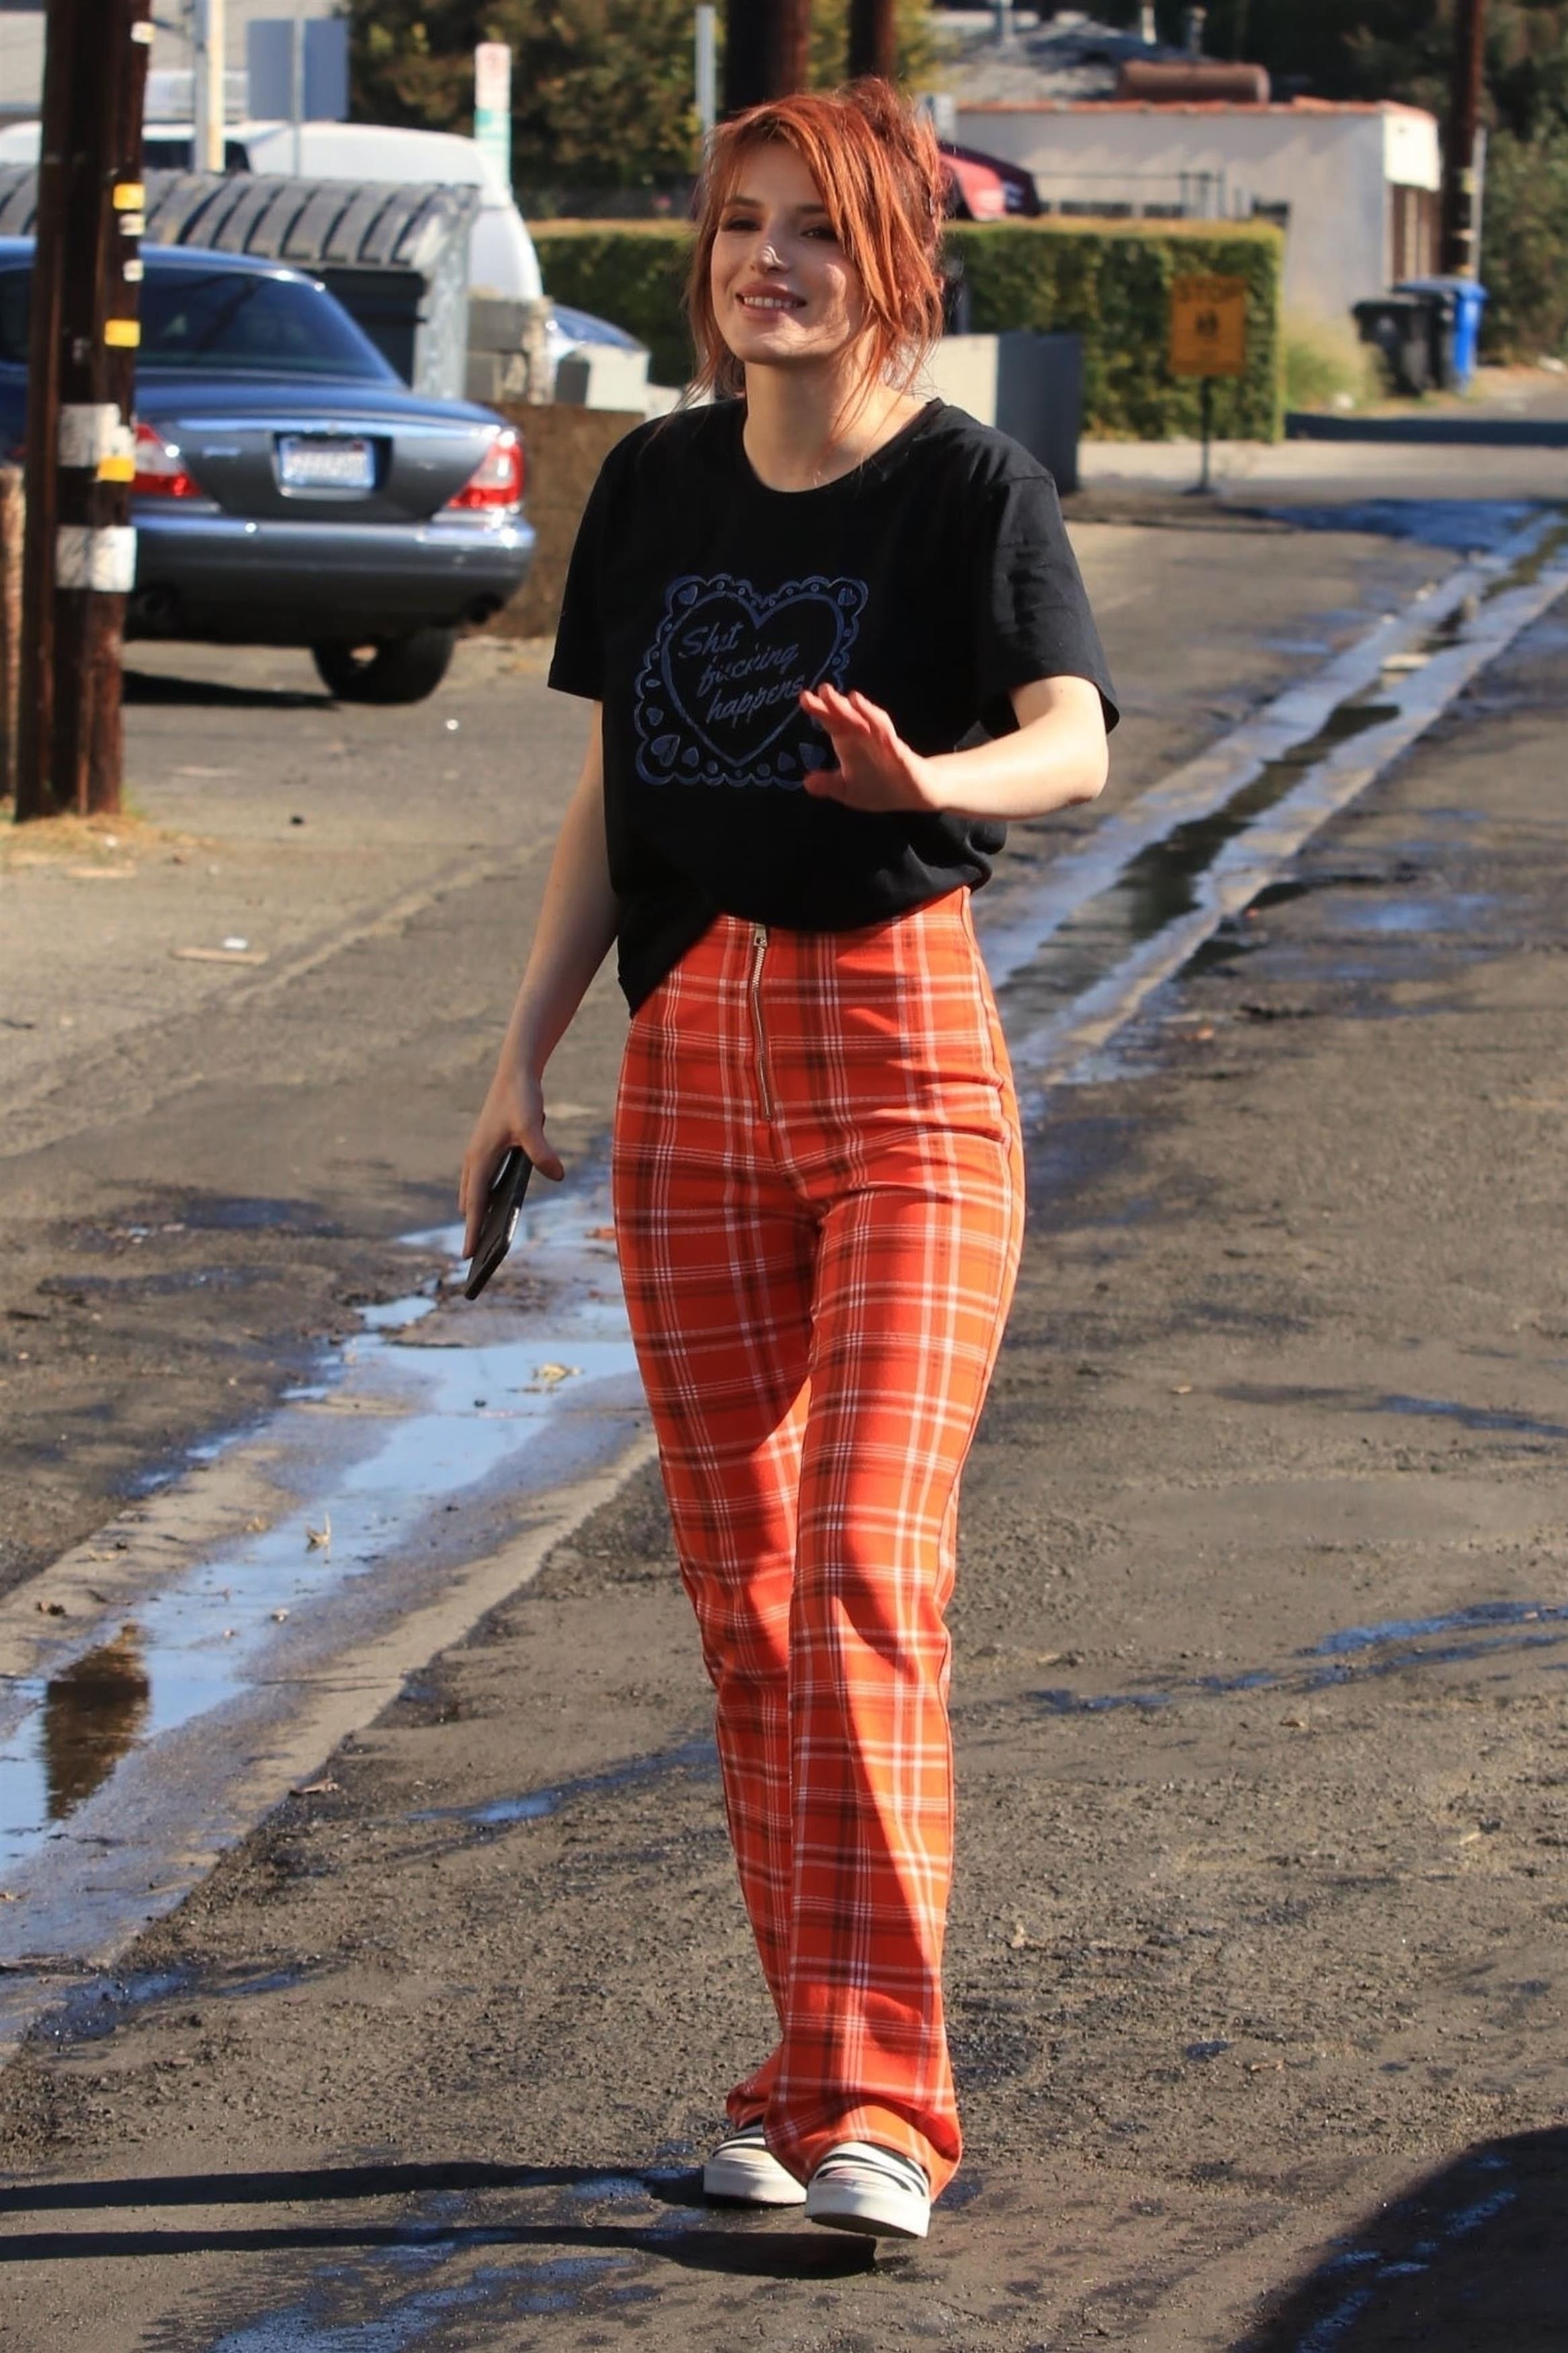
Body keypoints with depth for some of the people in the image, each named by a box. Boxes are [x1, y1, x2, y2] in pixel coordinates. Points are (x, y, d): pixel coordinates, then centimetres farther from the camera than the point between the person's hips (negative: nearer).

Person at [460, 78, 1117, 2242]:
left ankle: (881, 2101, -12)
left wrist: (932, 777, -44)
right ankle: (815, 2072, 15)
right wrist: (526, 1058, 12)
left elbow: (1078, 745, -23)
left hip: (901, 1047, -5)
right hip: (693, 1055, 5)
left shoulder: (969, 485, -7)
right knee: (742, 1590, 6)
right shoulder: (659, 486, 9)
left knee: (863, 1572, -14)